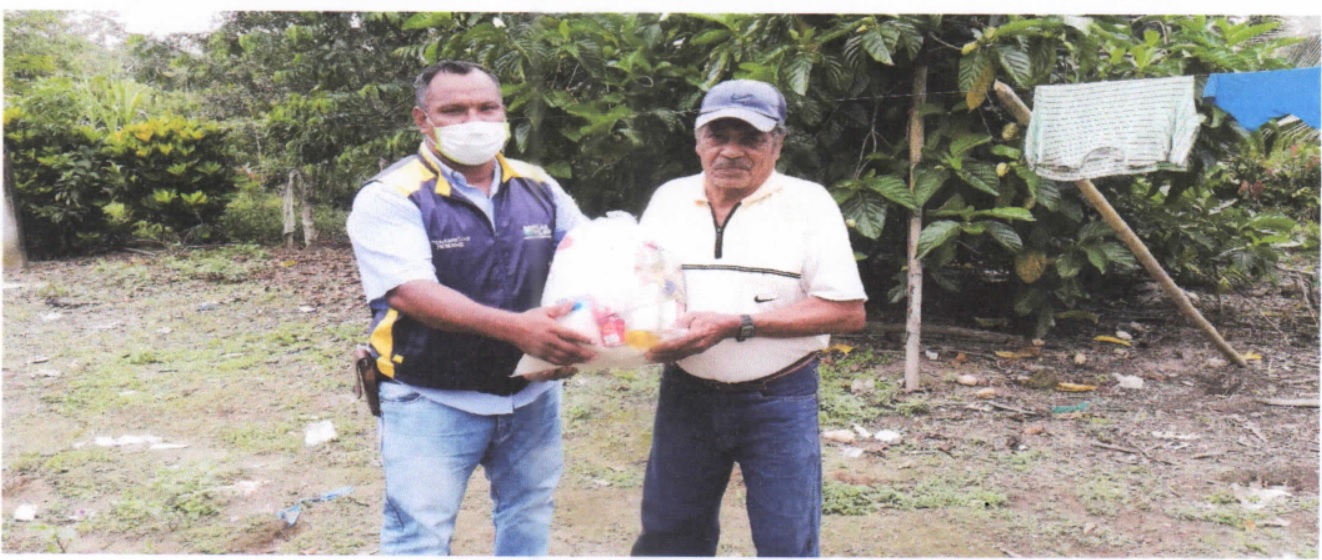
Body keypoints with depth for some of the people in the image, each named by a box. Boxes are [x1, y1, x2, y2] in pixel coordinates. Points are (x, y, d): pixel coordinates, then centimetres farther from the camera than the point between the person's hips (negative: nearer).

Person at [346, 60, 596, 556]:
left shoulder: (539, 188, 5)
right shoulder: (391, 197, -11)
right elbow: (410, 292, -24)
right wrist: (513, 328, -37)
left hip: (533, 395, 5)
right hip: (433, 403, -4)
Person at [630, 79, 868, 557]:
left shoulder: (807, 202, -6)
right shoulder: (669, 199, 7)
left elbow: (848, 310, -12)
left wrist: (736, 326, -19)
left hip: (779, 400, -3)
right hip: (685, 396, 4)